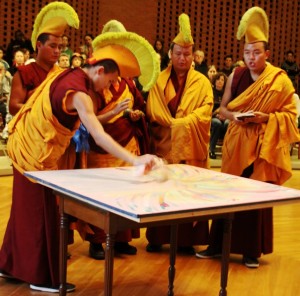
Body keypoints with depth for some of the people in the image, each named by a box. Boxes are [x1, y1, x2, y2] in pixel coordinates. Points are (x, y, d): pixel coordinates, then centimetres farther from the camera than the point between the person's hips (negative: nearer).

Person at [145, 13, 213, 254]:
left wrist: (179, 124, -18)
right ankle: (157, 237, 13)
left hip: (191, 147, 0)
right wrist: (174, 124, -13)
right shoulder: (159, 81, 6)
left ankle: (186, 239, 10)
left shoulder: (202, 82, 5)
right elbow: (153, 112, -2)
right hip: (164, 145, 0)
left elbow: (205, 112, -6)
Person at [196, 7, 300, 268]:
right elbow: (222, 107, 9)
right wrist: (233, 115, -13)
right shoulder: (236, 76, 4)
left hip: (262, 146, -3)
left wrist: (266, 117, -19)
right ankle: (218, 244, 18)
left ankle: (252, 250, 15)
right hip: (236, 144, 3)